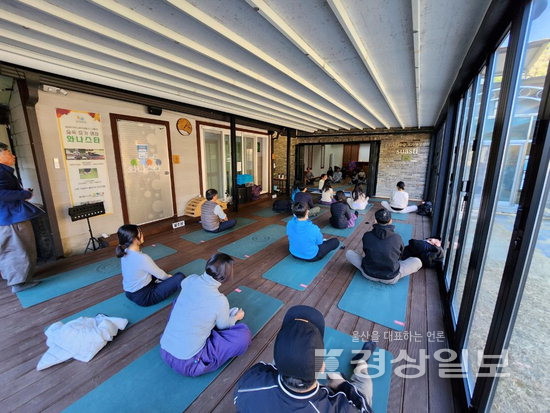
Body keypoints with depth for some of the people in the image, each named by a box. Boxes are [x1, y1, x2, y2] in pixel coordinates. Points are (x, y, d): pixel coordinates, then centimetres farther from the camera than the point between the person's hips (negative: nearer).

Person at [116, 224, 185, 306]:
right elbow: (160, 275, -15)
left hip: (129, 293, 9)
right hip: (143, 297, -8)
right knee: (180, 277, -6)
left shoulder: (124, 253, -5)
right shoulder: (142, 258, -31)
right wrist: (169, 276, 8)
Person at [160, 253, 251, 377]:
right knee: (244, 334, -2)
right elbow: (223, 326, 0)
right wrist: (236, 317, 22)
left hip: (164, 351, 6)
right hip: (188, 365, -6)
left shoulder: (191, 280, -8)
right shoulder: (220, 301, -21)